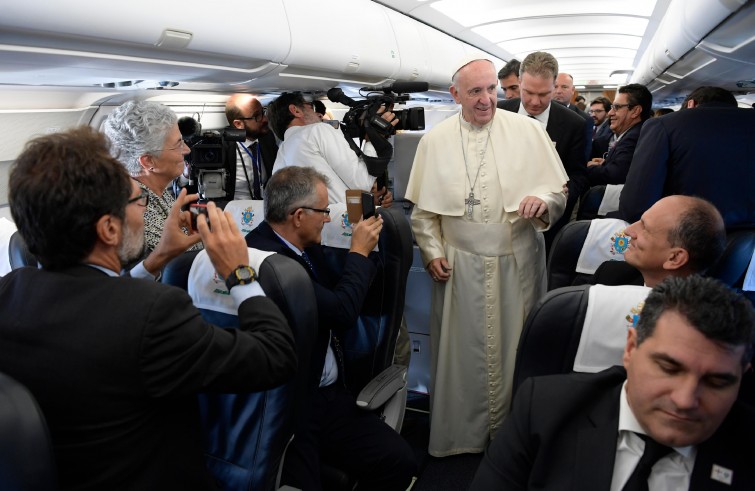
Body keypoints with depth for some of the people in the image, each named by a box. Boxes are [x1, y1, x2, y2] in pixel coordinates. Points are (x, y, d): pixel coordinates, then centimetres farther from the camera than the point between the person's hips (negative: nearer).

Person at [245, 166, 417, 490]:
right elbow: (343, 313, -24)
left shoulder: (303, 247, 6)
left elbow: (337, 295, 16)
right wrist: (359, 253, -8)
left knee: (399, 462, -4)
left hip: (326, 394, 8)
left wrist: (361, 253, 5)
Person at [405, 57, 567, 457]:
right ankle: (461, 432, 26)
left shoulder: (528, 131, 0)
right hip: (458, 263, 1)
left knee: (515, 347, 9)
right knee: (462, 349, 8)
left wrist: (543, 201, -20)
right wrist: (432, 252, -2)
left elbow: (559, 191, 1)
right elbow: (422, 208, 6)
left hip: (517, 262, 0)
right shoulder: (435, 140, 3)